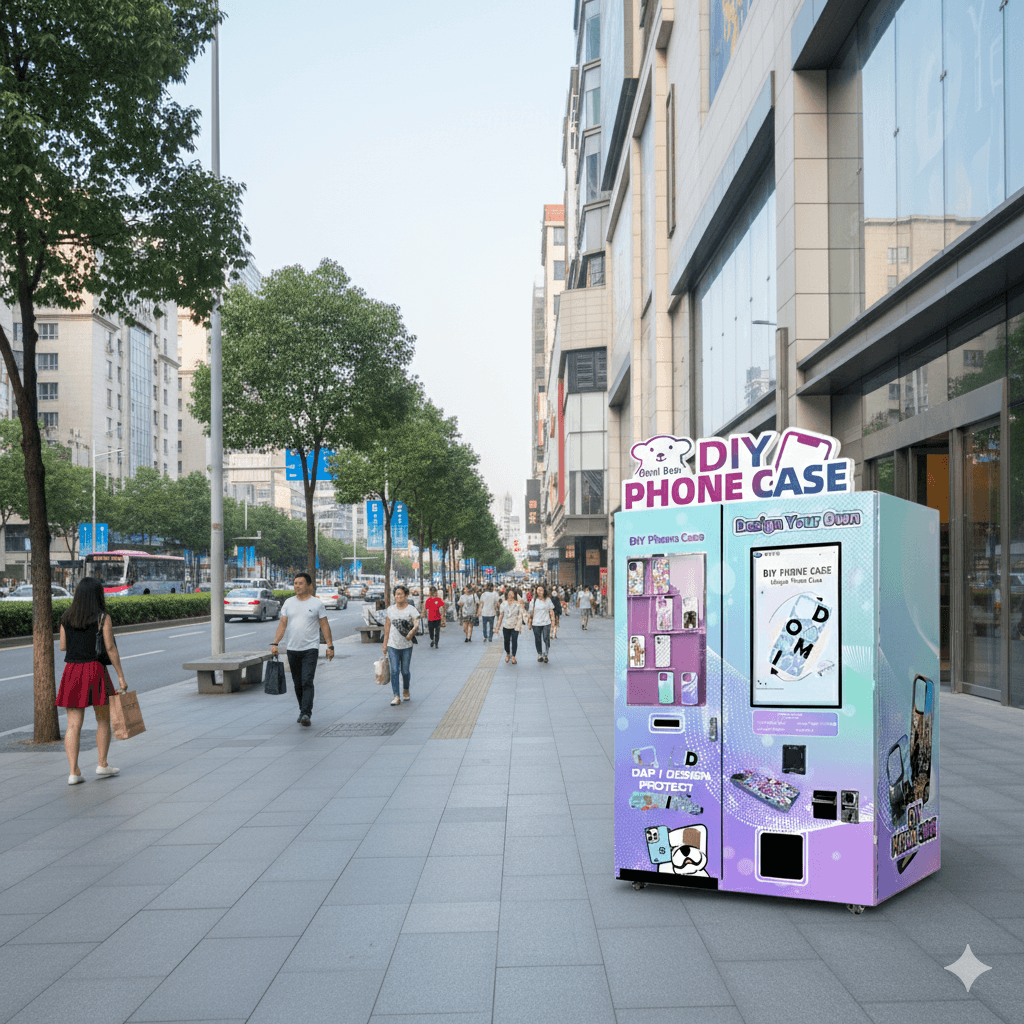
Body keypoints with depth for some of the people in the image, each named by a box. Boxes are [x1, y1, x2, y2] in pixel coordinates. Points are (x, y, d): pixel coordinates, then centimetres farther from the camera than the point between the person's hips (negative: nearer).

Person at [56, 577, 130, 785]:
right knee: (103, 719, 14)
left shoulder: (66, 618, 6)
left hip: (71, 672, 3)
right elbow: (110, 649, -8)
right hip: (95, 670, -3)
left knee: (73, 725, 3)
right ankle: (102, 764, 18)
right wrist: (121, 676, -4)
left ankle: (74, 772, -1)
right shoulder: (102, 618, -6)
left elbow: (63, 646, 12)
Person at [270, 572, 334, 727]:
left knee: (307, 682, -15)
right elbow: (282, 624, 5)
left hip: (310, 649, -4)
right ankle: (303, 711, 25)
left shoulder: (317, 603, 0)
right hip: (292, 649, 4)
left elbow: (324, 625, 0)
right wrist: (275, 643, -6)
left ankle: (306, 714, -18)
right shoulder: (288, 603, 8)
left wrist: (330, 646, -5)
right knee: (297, 684, 10)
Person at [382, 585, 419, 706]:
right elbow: (387, 627, 11)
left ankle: (406, 690, 34)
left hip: (406, 646, -1)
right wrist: (385, 644, 10)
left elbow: (417, 623, -19)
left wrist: (412, 632, -39)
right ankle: (396, 696, -8)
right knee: (394, 671, -8)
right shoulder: (391, 609, 6)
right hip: (393, 645, 1)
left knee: (405, 671, 7)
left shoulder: (411, 610, -3)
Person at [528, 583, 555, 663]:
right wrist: (530, 623, 5)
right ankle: (539, 655, 18)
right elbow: (531, 612, 6)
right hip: (536, 624, 0)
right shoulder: (534, 600, 3)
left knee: (546, 639, -7)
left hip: (546, 623, 0)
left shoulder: (548, 600, 4)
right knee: (538, 640, 6)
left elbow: (551, 610, 11)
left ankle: (545, 655, 2)